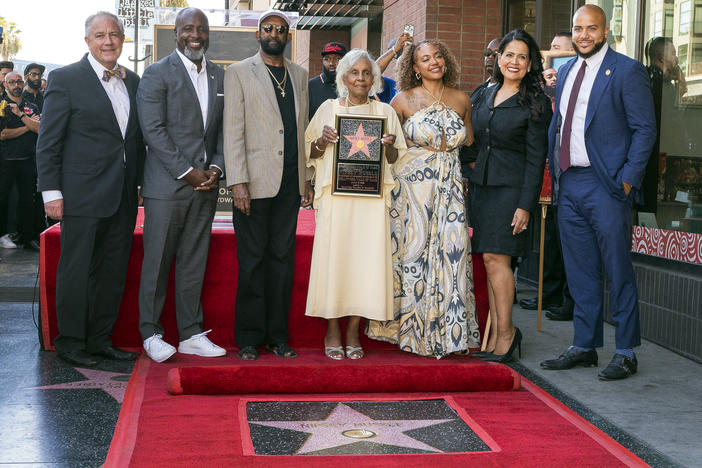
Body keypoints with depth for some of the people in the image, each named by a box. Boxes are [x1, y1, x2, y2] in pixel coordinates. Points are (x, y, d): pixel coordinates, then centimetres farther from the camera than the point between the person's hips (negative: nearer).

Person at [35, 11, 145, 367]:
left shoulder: (133, 82, 13)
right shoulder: (65, 79, -4)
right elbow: (48, 142, -5)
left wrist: (139, 183, 10)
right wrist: (51, 191, -11)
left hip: (123, 197, 6)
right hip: (83, 196, -6)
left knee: (113, 271, 10)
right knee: (76, 270, 2)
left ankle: (100, 340, 22)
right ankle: (70, 342, 15)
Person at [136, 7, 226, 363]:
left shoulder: (220, 77, 13)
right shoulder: (157, 73, -3)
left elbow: (223, 130, 14)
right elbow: (153, 130, -10)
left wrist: (215, 167, -3)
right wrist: (187, 172, -14)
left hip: (205, 185, 5)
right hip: (166, 184, -5)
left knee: (194, 262, 9)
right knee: (157, 261, 1)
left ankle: (191, 334, 16)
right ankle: (151, 334, 13)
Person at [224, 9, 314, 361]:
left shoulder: (299, 75, 16)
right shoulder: (239, 73, 2)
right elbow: (233, 130, -4)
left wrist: (308, 179, 12)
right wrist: (238, 182, -12)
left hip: (290, 183, 4)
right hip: (254, 182, -4)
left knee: (283, 258, 7)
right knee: (253, 260, 0)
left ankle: (277, 335, 15)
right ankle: (249, 338, 10)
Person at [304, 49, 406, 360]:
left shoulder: (385, 112, 12)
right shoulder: (328, 109, 10)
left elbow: (396, 159, 13)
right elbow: (310, 153, 12)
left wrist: (389, 146, -8)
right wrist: (322, 141, -8)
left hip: (371, 197, 1)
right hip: (335, 194, -1)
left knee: (366, 259, -3)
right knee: (333, 256, -4)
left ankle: (353, 332, 7)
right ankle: (332, 332, 6)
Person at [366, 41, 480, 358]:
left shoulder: (461, 100, 9)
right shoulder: (404, 100, 2)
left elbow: (470, 144, 18)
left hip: (449, 186, 2)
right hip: (412, 184, -2)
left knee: (452, 249, -6)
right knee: (413, 249, -3)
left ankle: (447, 329, 5)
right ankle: (413, 329, 9)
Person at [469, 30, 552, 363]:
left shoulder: (535, 103, -6)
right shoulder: (488, 95, 13)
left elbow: (536, 158, -10)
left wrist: (526, 205, -15)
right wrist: (472, 177, 13)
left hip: (511, 188, -6)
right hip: (482, 184, 6)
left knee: (496, 257, -12)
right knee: (490, 260, 6)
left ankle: (507, 333, -1)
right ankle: (495, 334, 12)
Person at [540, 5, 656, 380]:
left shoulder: (627, 71, -5)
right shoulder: (566, 71, 15)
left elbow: (644, 129, -8)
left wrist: (628, 179, -14)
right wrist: (555, 169, 10)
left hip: (606, 185, -7)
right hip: (568, 184, 7)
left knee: (618, 272, 0)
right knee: (579, 273, 13)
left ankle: (626, 354, 9)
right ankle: (584, 346, 24)